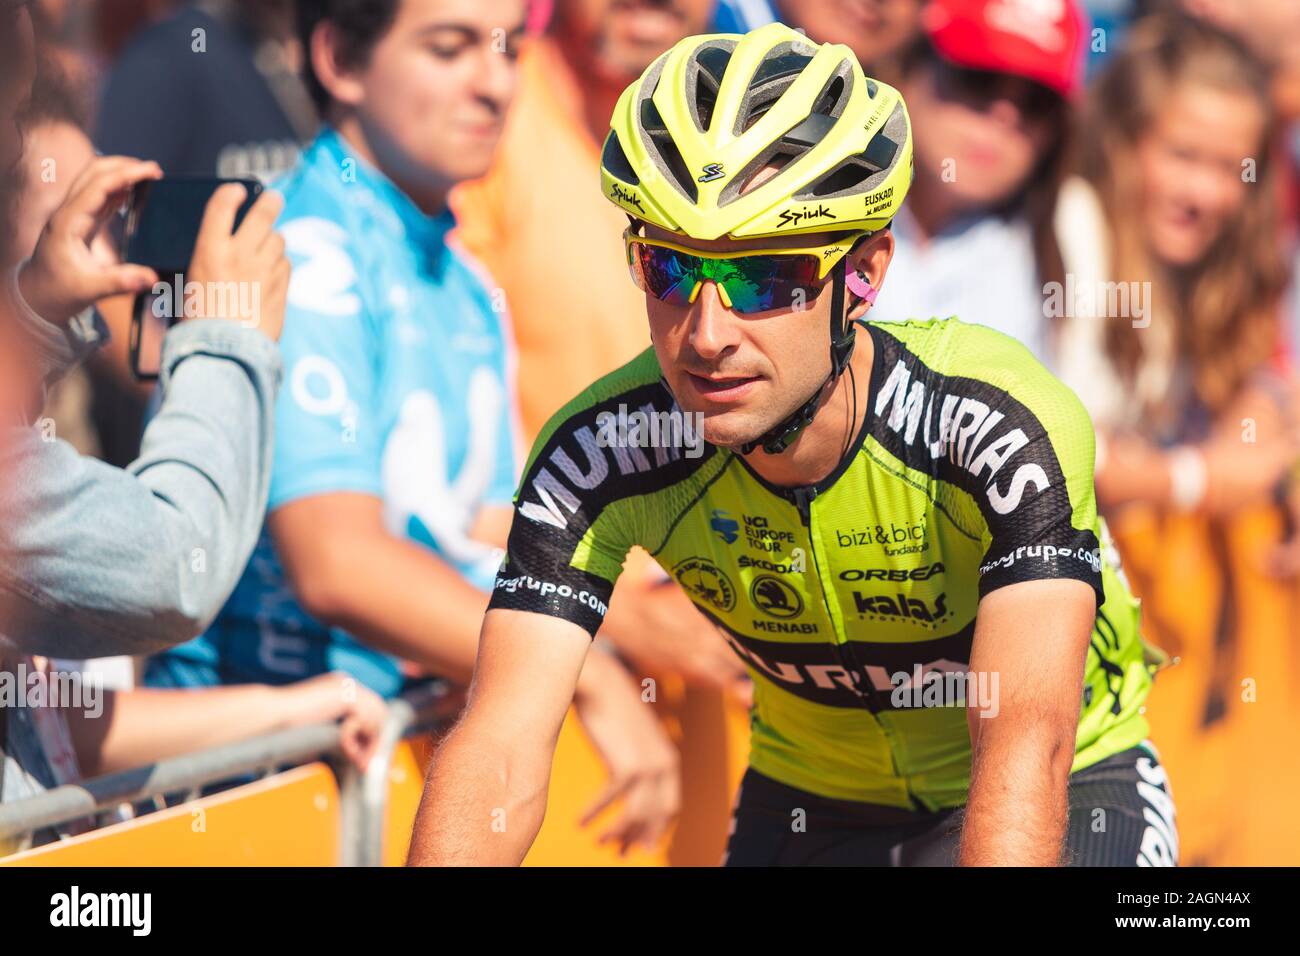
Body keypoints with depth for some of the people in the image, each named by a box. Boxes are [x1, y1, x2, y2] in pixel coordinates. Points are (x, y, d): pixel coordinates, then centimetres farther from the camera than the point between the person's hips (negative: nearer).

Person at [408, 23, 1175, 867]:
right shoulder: (599, 456, -24)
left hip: (1065, 791, -2)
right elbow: (503, 747, -31)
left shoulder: (1001, 425, -32)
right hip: (813, 801, 3)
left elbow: (1026, 740, -43)